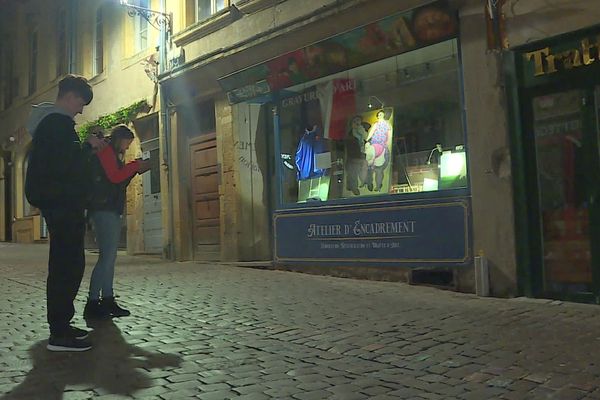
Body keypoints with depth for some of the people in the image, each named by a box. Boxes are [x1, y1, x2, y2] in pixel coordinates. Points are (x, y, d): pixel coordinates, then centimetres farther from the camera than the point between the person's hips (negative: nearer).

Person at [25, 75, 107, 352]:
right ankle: (59, 334, -8)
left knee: (63, 265, 14)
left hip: (56, 202, 11)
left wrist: (86, 149, 14)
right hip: (63, 202, -11)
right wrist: (89, 147, -6)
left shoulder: (46, 121, 21)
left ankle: (60, 325, 21)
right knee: (69, 265, -10)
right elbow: (69, 165, -21)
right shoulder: (58, 122, -12)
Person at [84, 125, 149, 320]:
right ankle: (92, 303, -13)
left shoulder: (112, 155, 24)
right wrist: (135, 166, -6)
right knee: (107, 256, -14)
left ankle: (107, 300, 10)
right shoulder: (106, 151, -4)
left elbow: (120, 183, 21)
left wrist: (135, 169, 11)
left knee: (110, 256, 7)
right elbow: (114, 176, -16)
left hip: (111, 210, 10)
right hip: (103, 209, -10)